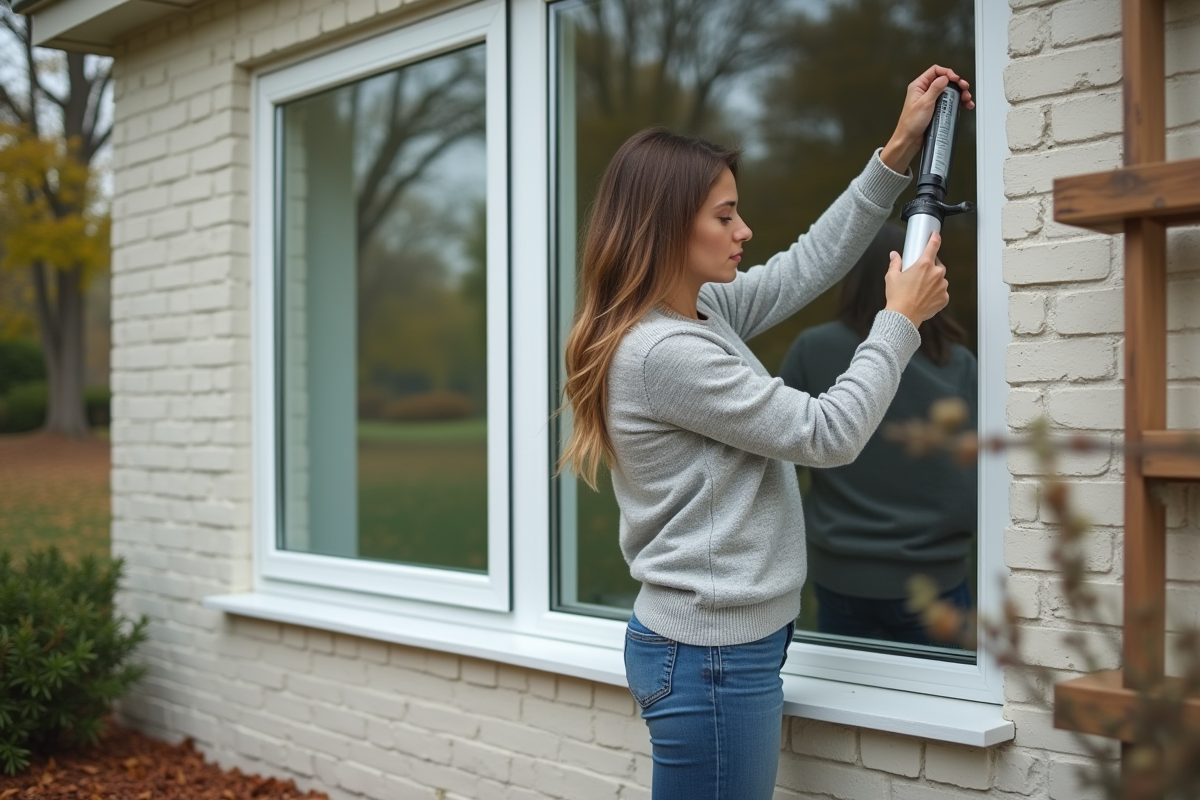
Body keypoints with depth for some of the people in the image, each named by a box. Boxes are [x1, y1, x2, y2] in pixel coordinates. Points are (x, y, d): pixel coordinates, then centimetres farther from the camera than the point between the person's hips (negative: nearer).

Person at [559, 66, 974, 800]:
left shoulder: (700, 313, 7)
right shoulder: (663, 352, -22)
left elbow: (807, 267, 15)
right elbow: (829, 435, -17)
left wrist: (898, 153, 10)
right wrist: (901, 320, -5)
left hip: (715, 642, 10)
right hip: (712, 655, -10)